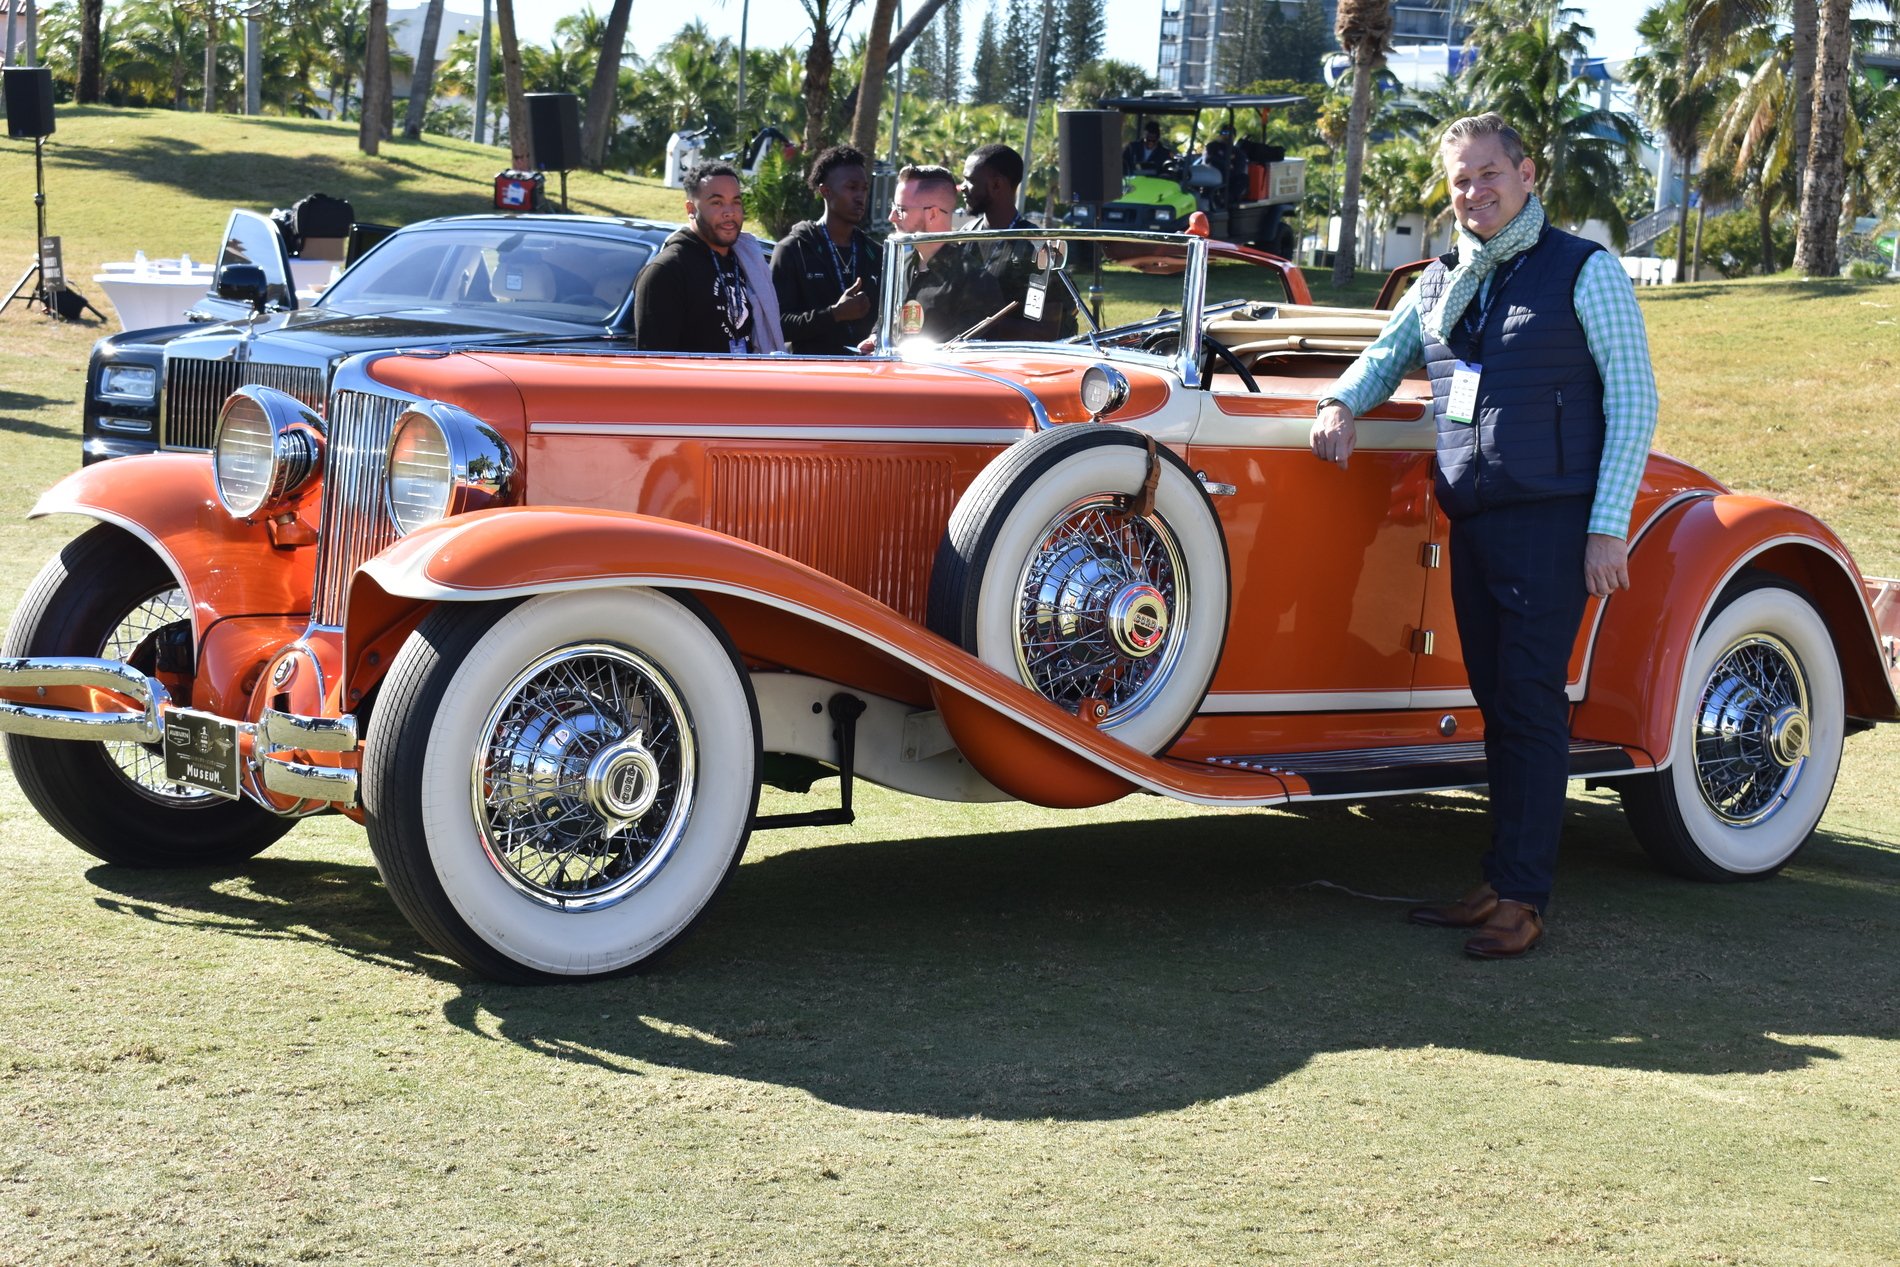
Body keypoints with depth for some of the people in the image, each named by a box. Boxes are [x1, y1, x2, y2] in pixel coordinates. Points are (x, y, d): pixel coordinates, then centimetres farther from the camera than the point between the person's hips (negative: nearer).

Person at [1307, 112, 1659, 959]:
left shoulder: (1583, 271, -3)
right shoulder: (1441, 283, 14)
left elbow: (1634, 399, -5)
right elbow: (1385, 357, 29)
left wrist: (1608, 527, -12)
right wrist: (1341, 404, 4)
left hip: (1549, 520, -6)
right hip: (1470, 521, 6)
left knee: (1530, 702, -6)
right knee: (1496, 702, 10)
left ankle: (1522, 897, -3)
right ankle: (1501, 882, 16)